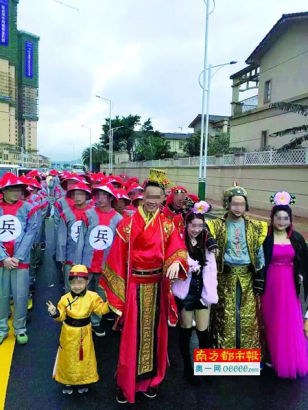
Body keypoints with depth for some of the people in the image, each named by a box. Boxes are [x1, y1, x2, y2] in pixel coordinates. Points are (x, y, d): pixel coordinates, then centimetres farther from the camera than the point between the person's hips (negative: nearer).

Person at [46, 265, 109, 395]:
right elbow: (61, 316, -6)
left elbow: (101, 309, -9)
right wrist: (55, 313, -26)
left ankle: (84, 381, 37)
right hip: (69, 333, 0)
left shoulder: (92, 296, -13)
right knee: (68, 357, 14)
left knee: (85, 357, 15)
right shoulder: (65, 298, -13)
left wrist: (109, 303, -25)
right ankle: (67, 382, 37)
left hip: (84, 332, 0)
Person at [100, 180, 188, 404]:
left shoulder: (167, 225, 2)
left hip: (157, 286, 2)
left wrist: (176, 262, -36)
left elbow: (177, 247, -13)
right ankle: (126, 383, 26)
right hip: (134, 285, -2)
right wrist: (117, 292, -5)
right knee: (132, 334, 6)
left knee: (155, 332, 14)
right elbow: (118, 257, -4)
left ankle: (151, 379, 34)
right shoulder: (128, 224, -5)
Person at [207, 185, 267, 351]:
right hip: (226, 277, -1)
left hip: (247, 276, 2)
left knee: (248, 317, 6)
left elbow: (259, 252, 5)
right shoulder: (217, 225, -2)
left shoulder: (255, 227, 4)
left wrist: (259, 278, 0)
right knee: (225, 316, 4)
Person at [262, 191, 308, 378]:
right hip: (270, 283, -3)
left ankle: (292, 360, 28)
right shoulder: (265, 237, -10)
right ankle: (273, 357, 27)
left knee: (290, 323, 10)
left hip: (289, 284, 3)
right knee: (272, 321, 10)